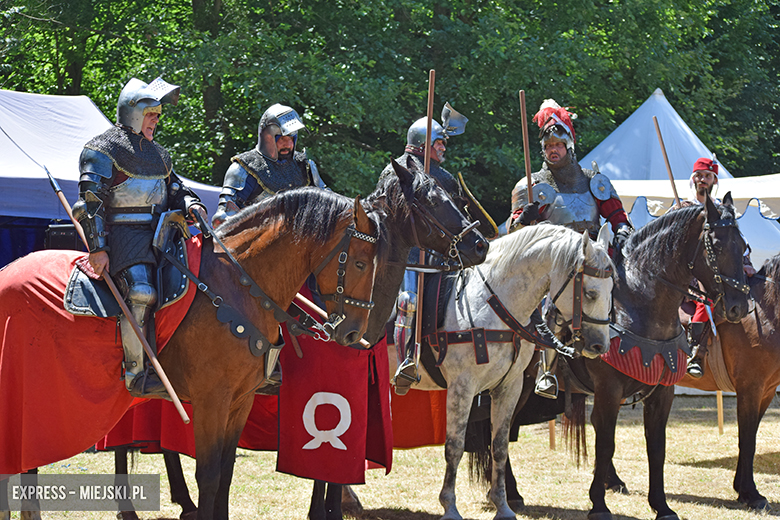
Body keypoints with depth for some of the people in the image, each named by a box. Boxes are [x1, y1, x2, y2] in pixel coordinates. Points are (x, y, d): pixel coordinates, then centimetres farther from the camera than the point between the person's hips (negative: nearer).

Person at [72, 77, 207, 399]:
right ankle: (136, 373, -25)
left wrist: (191, 204, 6)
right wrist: (97, 249, -18)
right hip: (123, 234, -8)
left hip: (160, 233, 8)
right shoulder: (103, 151, -2)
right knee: (140, 292, -27)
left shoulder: (158, 153, 23)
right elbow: (91, 203, -9)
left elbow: (174, 188, 31)